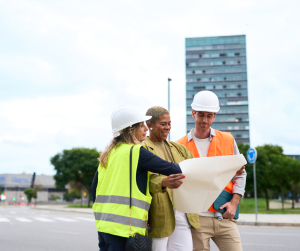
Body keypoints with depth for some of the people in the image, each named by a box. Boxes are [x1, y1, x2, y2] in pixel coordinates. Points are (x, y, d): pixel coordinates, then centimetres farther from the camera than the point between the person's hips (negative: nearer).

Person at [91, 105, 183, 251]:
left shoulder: (108, 154, 11)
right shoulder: (136, 152, -10)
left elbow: (94, 187, 14)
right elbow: (171, 169, -11)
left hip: (103, 223, 7)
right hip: (123, 226, -7)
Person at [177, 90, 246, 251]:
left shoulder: (228, 140, 8)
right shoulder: (180, 146, 3)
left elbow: (240, 173, 12)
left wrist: (234, 202, 1)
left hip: (225, 217, 2)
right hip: (196, 217, -1)